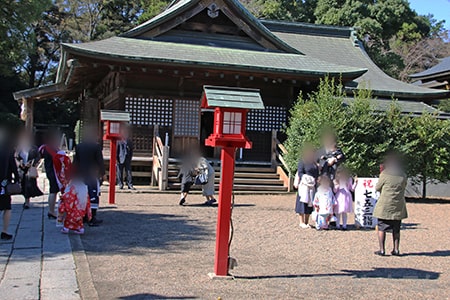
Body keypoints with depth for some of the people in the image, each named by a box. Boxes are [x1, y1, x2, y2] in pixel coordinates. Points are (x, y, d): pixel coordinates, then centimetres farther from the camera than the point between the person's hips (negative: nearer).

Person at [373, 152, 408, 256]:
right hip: (398, 207, 3)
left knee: (382, 228, 5)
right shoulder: (403, 175, -1)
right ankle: (396, 249, 15)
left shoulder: (384, 174, -11)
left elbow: (377, 188, -1)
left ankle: (381, 249, 3)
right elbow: (404, 187, 12)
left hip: (385, 206, -3)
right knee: (396, 229, 14)